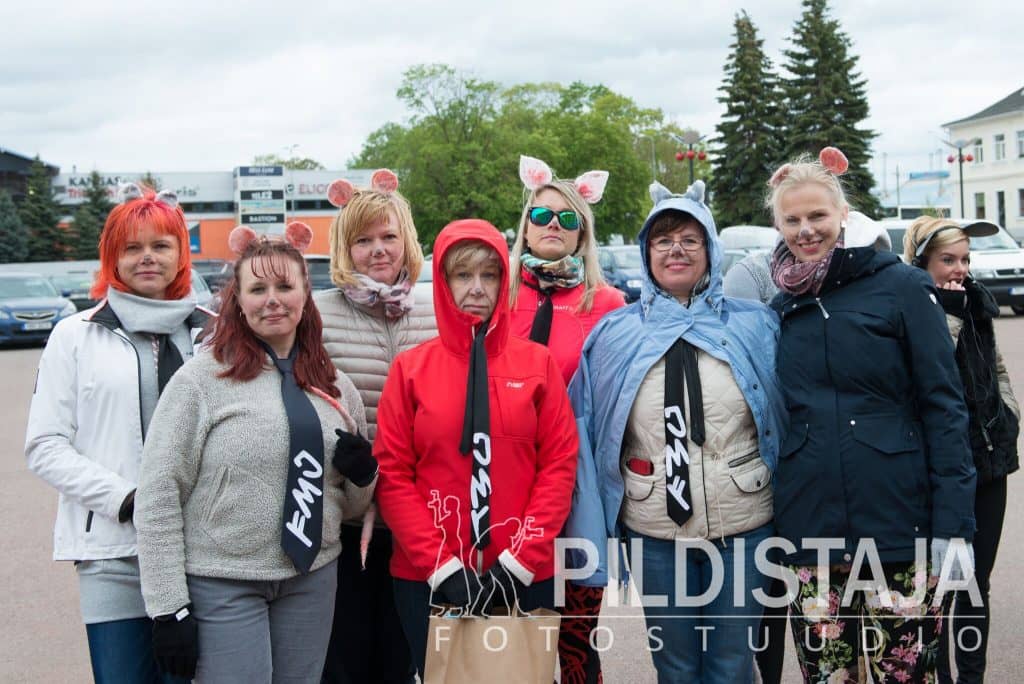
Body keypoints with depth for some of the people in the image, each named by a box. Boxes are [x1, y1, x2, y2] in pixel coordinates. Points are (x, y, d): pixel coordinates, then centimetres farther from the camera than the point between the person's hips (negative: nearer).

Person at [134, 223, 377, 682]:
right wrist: (169, 607, -11)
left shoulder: (334, 386, 7)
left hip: (313, 580, 5)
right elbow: (157, 498, -9)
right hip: (221, 586, -5)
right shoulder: (202, 379, -8)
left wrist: (362, 476, -6)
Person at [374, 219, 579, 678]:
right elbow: (392, 475, -3)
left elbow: (560, 463, -1)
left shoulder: (537, 363, 2)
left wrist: (523, 558, -10)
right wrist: (441, 565, -11)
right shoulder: (410, 368, 1)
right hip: (427, 578, 0)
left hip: (524, 578, 1)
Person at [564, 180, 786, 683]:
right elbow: (586, 432, 4)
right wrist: (593, 531, -1)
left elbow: (782, 419, 7)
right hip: (654, 532, 1)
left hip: (742, 527, 0)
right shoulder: (615, 333, 1)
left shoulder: (754, 325, 1)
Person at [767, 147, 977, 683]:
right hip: (811, 531, 3)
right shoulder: (780, 307, 9)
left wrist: (952, 524, -10)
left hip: (899, 527, -3)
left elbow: (944, 405, -4)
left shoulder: (900, 286, -2)